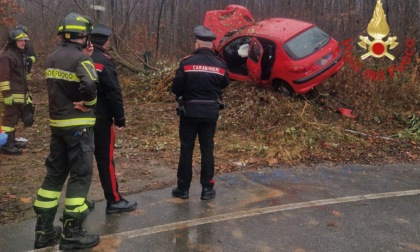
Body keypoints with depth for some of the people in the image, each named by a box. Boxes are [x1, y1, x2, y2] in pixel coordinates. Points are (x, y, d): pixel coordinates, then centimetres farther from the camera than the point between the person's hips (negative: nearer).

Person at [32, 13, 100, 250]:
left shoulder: (52, 58, 10)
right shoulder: (81, 59, -14)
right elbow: (90, 86, -28)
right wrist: (88, 103, -9)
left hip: (56, 123, 8)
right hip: (78, 125, -7)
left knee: (55, 173, 14)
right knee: (81, 176, 0)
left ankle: (44, 229, 21)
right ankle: (72, 233, 5)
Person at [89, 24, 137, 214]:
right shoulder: (104, 62, -13)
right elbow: (114, 93, -19)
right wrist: (120, 119, -14)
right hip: (100, 119, -7)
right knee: (105, 159, -1)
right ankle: (114, 201, 7)